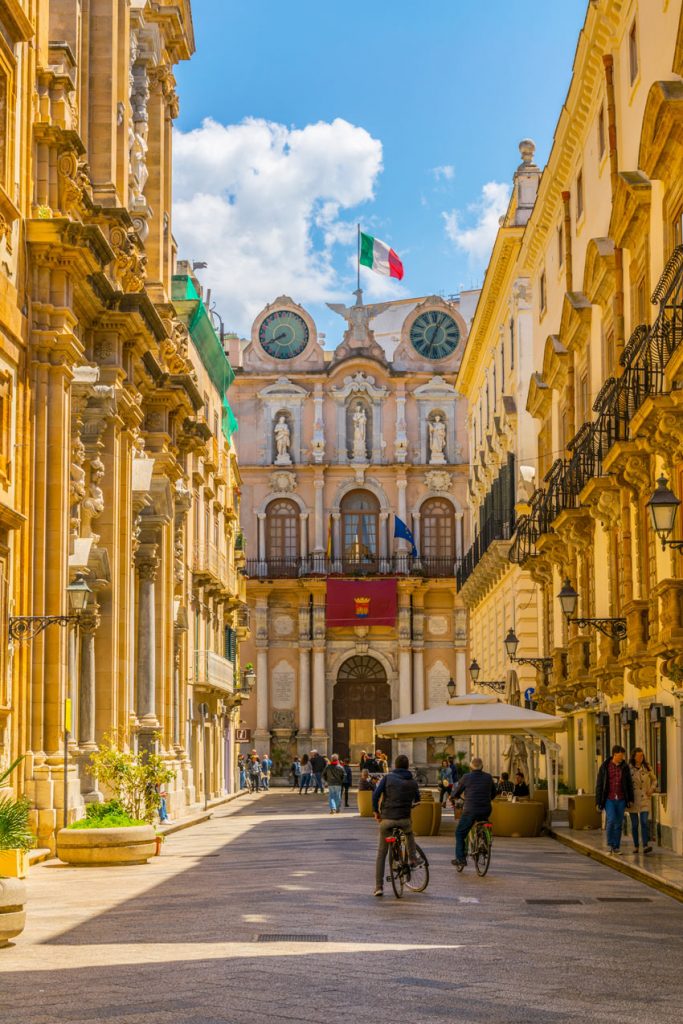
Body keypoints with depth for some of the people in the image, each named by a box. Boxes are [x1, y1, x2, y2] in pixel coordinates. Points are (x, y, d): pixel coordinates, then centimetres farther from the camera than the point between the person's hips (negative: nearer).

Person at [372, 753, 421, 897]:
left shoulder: (387, 778, 1)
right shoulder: (412, 782, 8)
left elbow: (376, 795, -9)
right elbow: (417, 800, 19)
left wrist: (376, 811, 5)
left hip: (387, 819, -1)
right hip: (404, 819, 1)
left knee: (381, 853, 10)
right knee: (410, 834, 39)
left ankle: (379, 886, 6)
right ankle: (413, 859, 25)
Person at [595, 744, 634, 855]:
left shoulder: (625, 767, 2)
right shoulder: (604, 767, -4)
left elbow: (629, 784, 8)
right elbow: (599, 785, -2)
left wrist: (630, 799, 4)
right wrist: (598, 802, -5)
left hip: (621, 799, 3)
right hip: (609, 799, -3)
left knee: (619, 824, 5)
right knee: (611, 820, -18)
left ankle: (616, 847, 13)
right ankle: (610, 845, -4)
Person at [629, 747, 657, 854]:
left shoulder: (647, 768, 3)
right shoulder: (628, 768, -3)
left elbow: (654, 779, 18)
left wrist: (652, 789, 2)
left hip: (644, 799, 1)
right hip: (632, 800, -1)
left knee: (644, 822, -13)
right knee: (634, 823, 4)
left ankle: (645, 846, -18)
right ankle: (635, 846, 16)